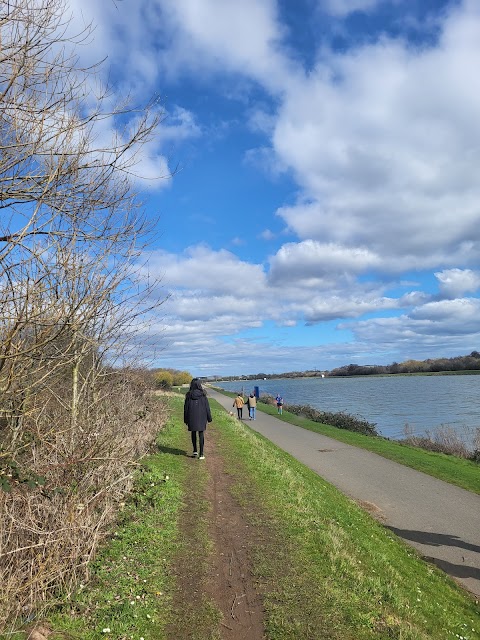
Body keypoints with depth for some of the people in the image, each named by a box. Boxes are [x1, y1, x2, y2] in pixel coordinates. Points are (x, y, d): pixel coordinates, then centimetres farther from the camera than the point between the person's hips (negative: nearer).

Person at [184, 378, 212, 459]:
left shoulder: (189, 395, -4)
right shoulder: (203, 395, -7)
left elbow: (186, 408, 0)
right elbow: (207, 407, -4)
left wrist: (186, 419, 8)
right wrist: (209, 418, 5)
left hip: (192, 417, 1)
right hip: (201, 417, -1)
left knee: (193, 433, 20)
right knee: (201, 434, 4)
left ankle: (195, 450, 18)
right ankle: (201, 454, 2)